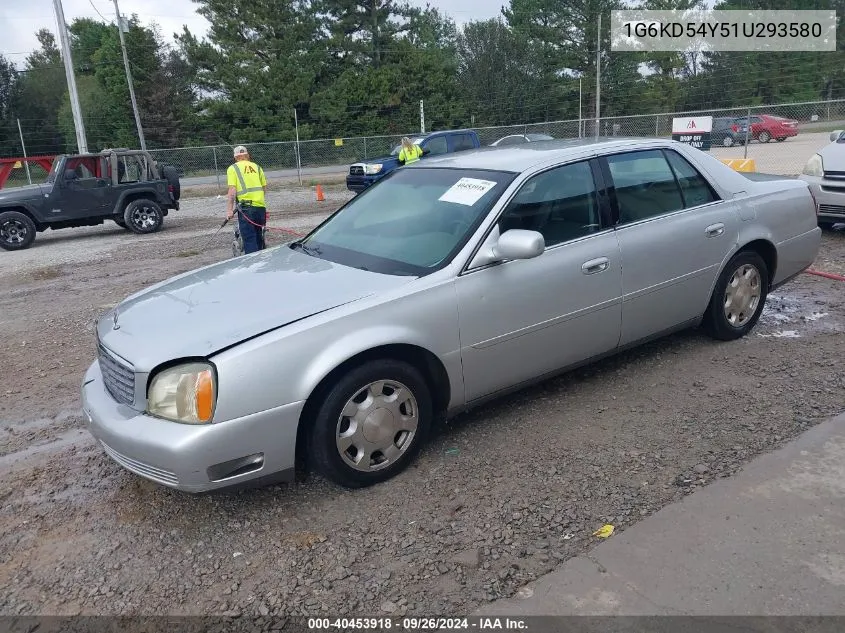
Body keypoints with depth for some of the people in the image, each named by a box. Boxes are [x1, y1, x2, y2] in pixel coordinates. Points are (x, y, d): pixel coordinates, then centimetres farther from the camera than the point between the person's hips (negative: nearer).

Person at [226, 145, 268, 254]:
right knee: (259, 237, 17)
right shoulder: (257, 167, 15)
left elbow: (232, 190, -8)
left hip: (246, 206, -4)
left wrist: (229, 209, -7)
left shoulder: (233, 168, 3)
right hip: (260, 205, 4)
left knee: (249, 239, -4)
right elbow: (264, 188, 14)